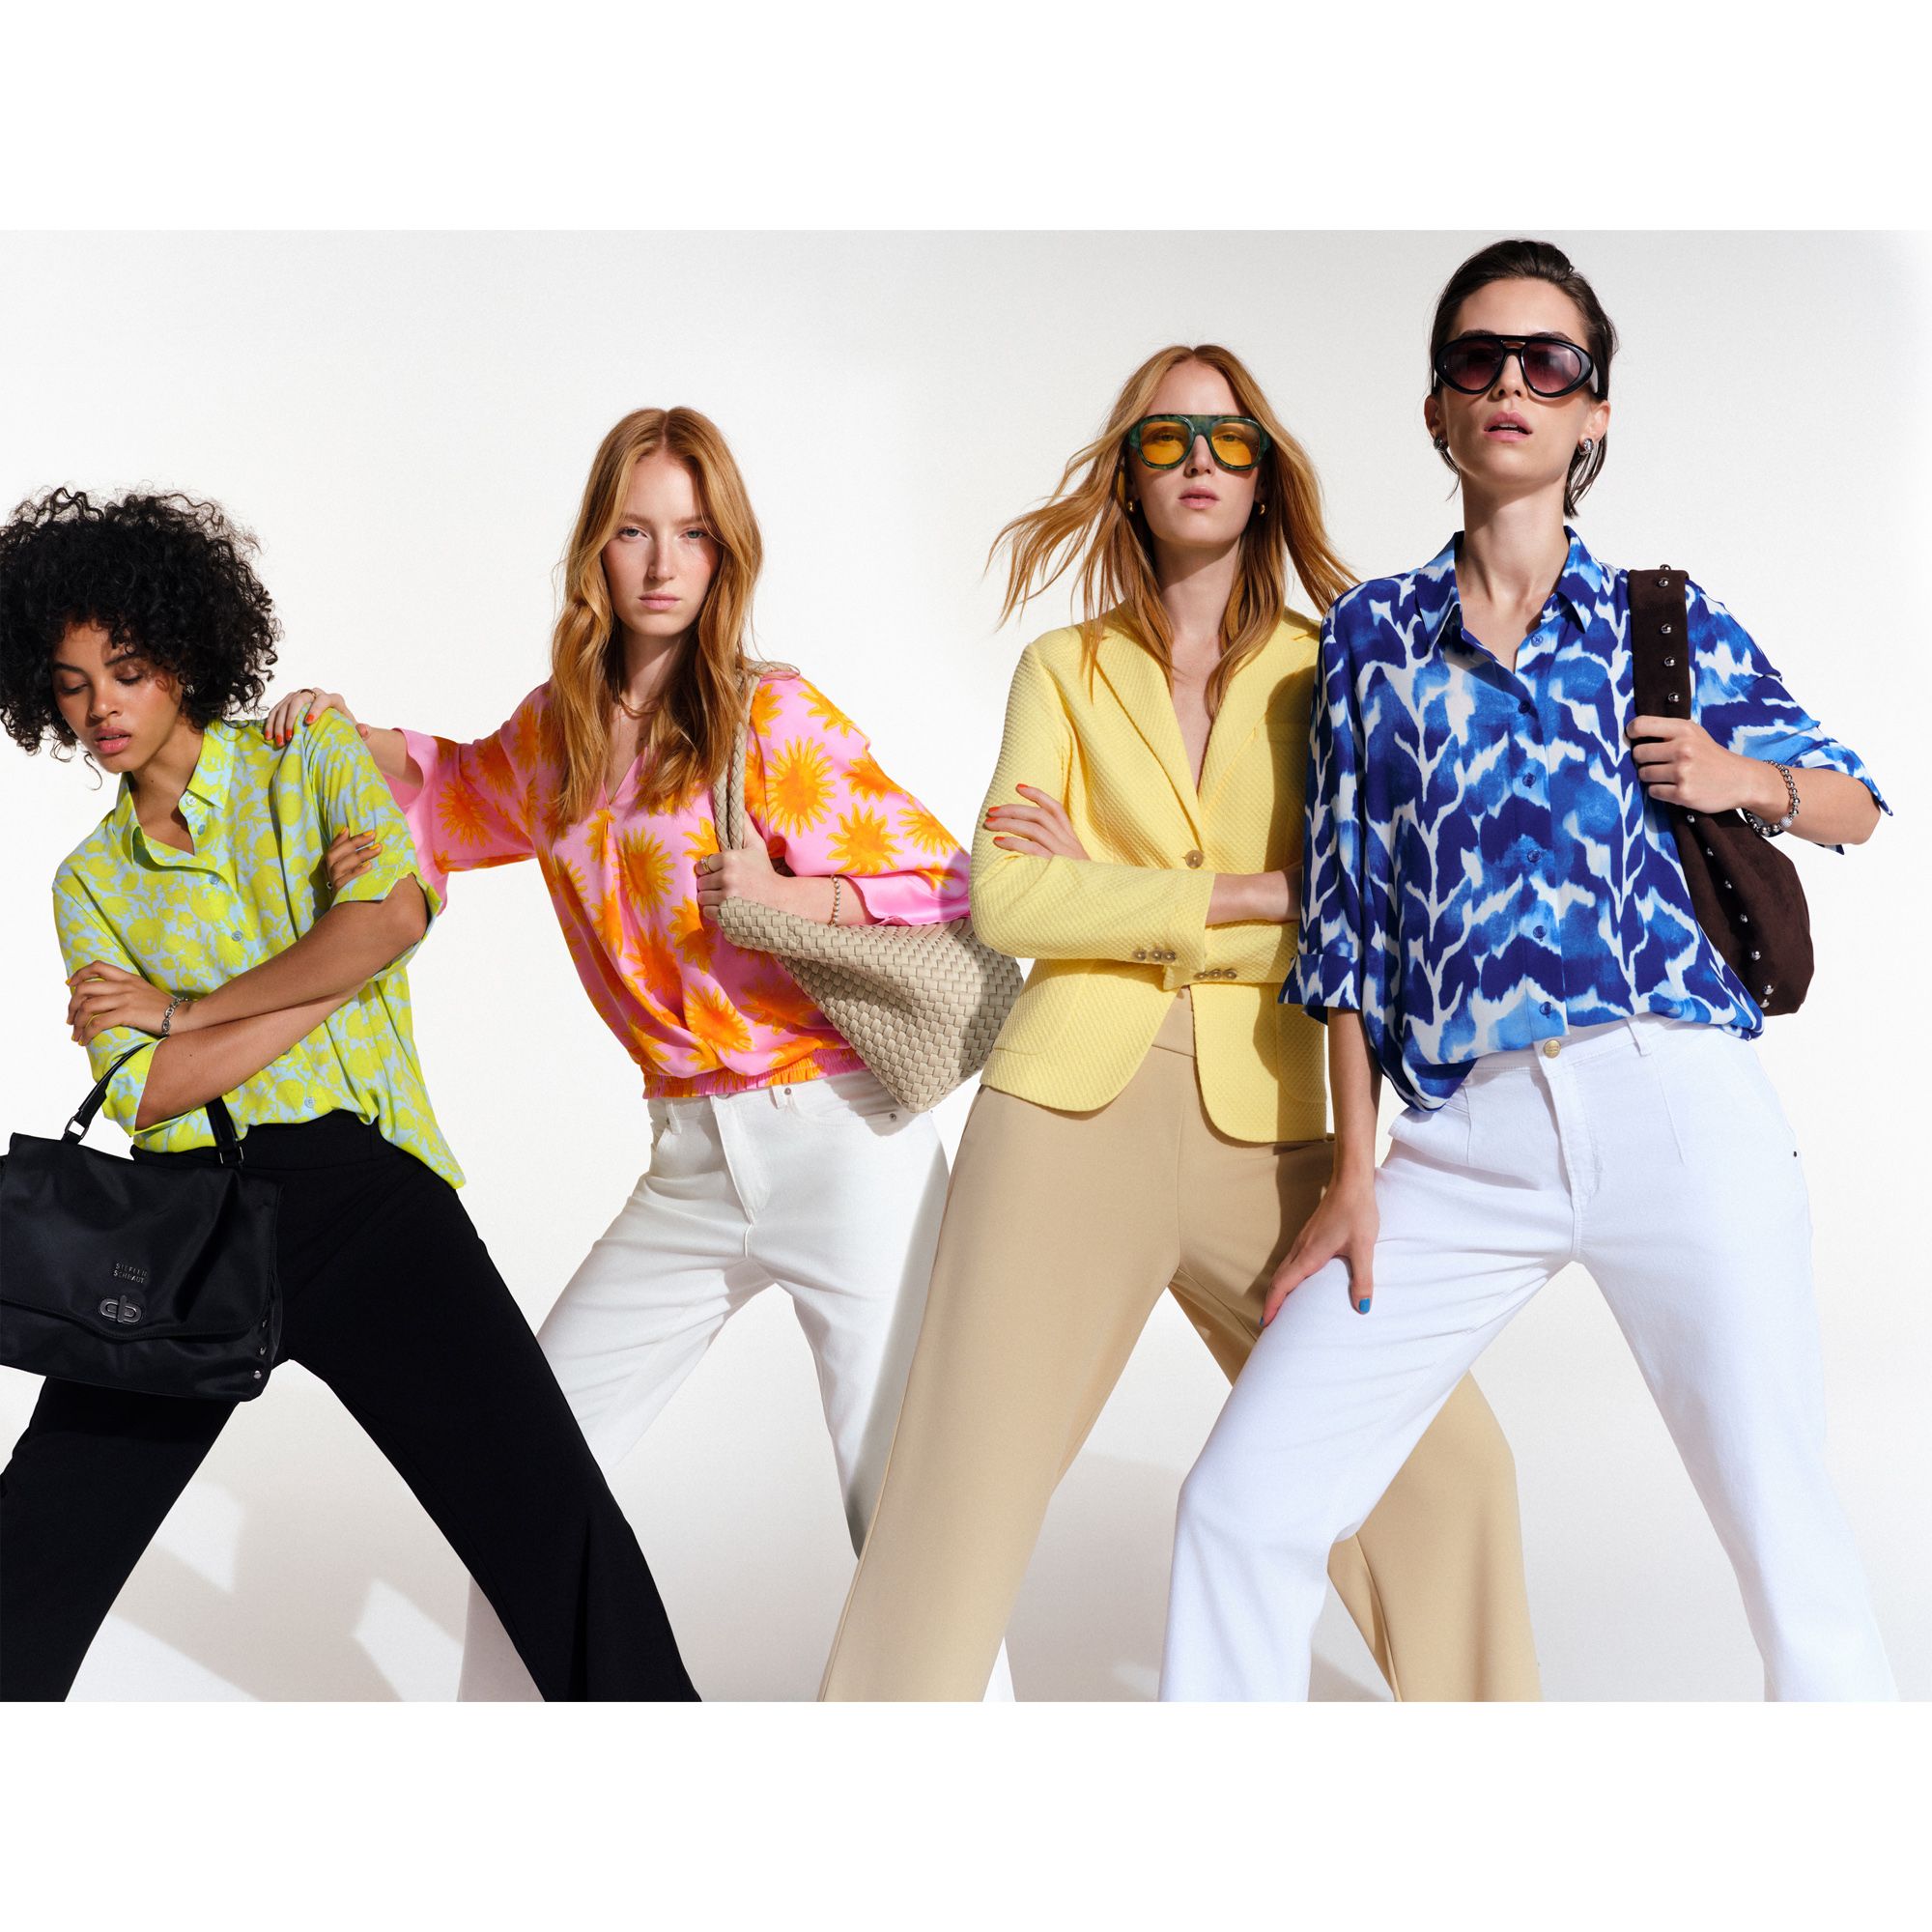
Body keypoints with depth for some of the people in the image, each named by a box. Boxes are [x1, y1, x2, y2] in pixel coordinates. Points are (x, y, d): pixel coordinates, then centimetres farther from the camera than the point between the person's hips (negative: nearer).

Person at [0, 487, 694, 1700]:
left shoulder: (310, 754, 9)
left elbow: (390, 913, -13)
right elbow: (145, 1094, -1)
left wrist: (180, 1010, -5)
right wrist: (334, 974, -9)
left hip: (363, 1189, -3)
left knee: (562, 1538, -13)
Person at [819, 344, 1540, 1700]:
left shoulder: (1326, 673, 9)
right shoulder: (1064, 667, 11)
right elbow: (1004, 901, -3)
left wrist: (1112, 893, -6)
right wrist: (1249, 896, -8)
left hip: (1264, 1129, 1)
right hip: (1069, 1110, 0)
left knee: (1439, 1463, -3)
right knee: (962, 1487, -6)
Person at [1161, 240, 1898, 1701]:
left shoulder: (1668, 621, 12)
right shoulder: (1371, 634, 14)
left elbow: (1854, 804, 21)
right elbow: (1346, 914, 11)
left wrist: (1748, 777, -2)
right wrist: (1354, 1174, 6)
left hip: (1677, 1103, -1)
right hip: (1469, 1133, 1)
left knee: (1787, 1536, -3)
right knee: (1243, 1507, -4)